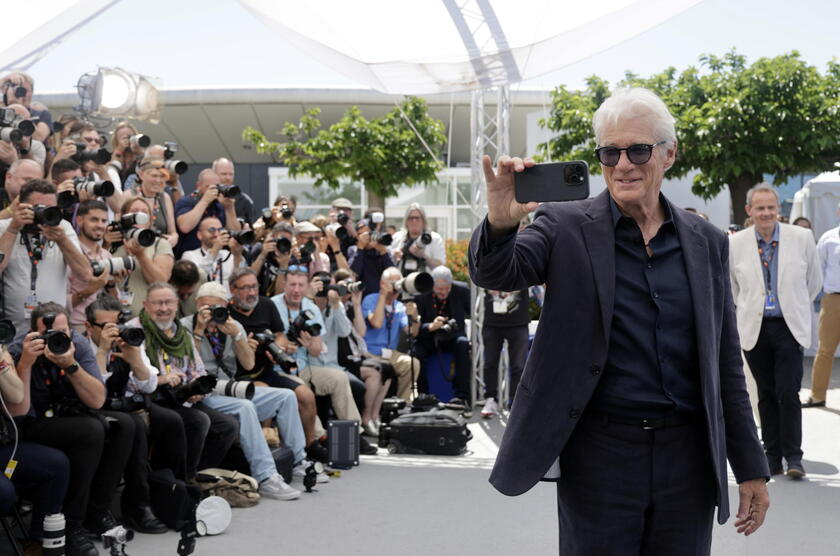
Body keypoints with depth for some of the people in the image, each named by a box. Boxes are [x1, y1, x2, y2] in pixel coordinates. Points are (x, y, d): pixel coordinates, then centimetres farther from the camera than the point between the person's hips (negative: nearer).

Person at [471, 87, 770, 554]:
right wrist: (501, 223, -37)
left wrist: (751, 468, 9)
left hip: (689, 458, 3)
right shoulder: (566, 226, -1)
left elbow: (726, 362, 10)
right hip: (599, 456, -3)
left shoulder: (708, 242, 8)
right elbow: (496, 273, -15)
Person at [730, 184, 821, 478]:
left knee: (788, 392, -8)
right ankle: (772, 456, 17)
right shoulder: (735, 243, -1)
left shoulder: (802, 238, -3)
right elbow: (732, 286, 16)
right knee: (766, 395, 8)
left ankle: (793, 456, 3)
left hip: (789, 328, -1)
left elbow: (814, 282, 11)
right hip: (754, 329, 1)